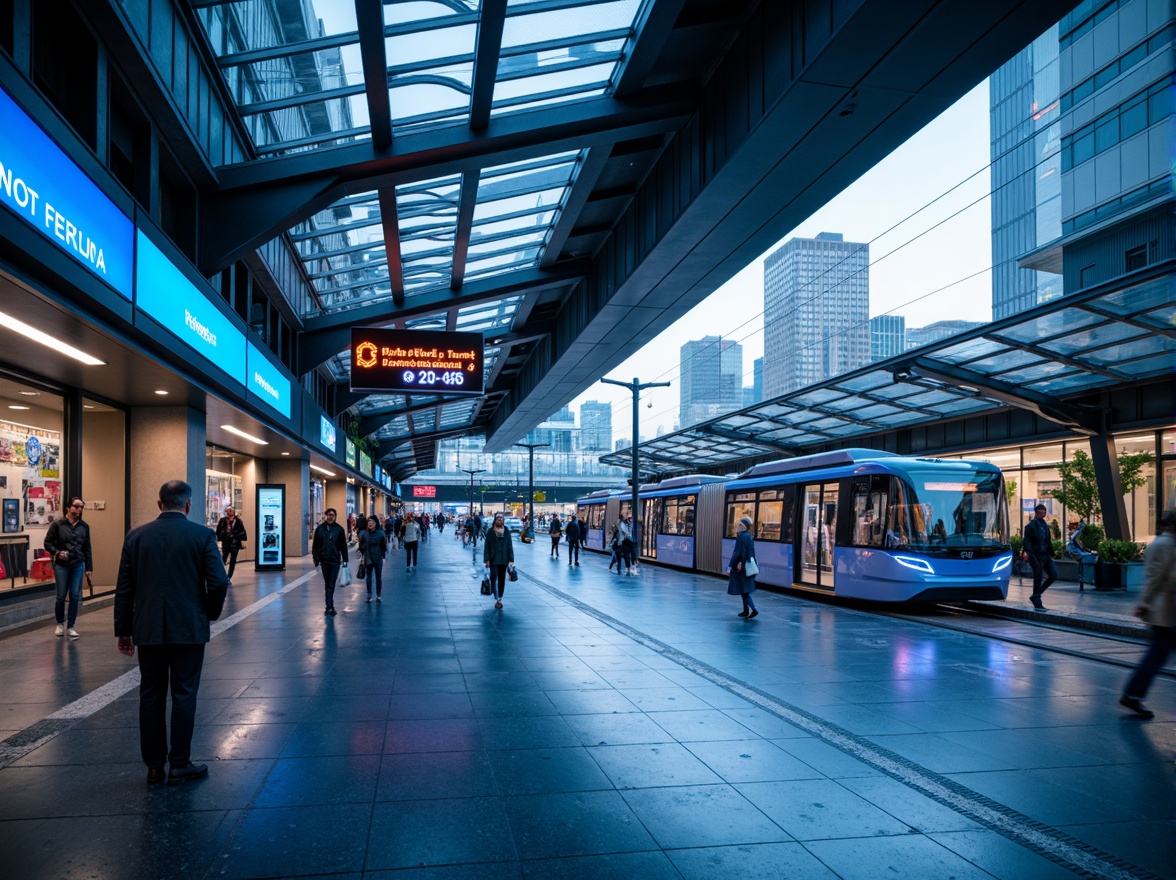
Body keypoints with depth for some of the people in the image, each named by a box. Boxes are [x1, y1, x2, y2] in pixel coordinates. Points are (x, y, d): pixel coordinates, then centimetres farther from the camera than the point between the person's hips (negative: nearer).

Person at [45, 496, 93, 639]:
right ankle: (60, 623, 26)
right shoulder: (58, 524, -5)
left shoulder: (84, 526, 3)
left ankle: (70, 626, 12)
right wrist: (57, 552, -16)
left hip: (78, 565, 2)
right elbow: (47, 543, 1)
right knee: (61, 596, 4)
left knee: (75, 596, 1)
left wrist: (89, 567, 7)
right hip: (61, 565, -2)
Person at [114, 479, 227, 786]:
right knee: (184, 695, 6)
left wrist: (123, 630, 12)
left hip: (148, 629, 3)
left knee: (151, 696, 12)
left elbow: (124, 588, 4)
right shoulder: (203, 535, -6)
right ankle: (179, 765, 12)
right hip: (189, 628, -3)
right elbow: (219, 582, -12)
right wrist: (211, 613, 7)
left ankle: (154, 765, 19)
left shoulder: (136, 536, 3)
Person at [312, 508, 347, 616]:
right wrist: (316, 558, -2)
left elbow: (343, 546, 0)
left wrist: (345, 559, -1)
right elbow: (315, 545, 2)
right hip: (324, 559, 2)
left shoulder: (339, 529, -3)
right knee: (327, 583, 9)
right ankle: (330, 606, 14)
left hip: (335, 560, -2)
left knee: (331, 584, -6)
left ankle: (329, 606, -6)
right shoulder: (320, 529, 0)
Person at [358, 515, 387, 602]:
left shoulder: (380, 533, -7)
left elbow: (384, 545, 1)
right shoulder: (364, 533, -4)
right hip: (368, 559, 1)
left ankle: (379, 595, 16)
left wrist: (383, 555, -2)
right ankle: (369, 594, 17)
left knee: (378, 577, 7)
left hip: (378, 559, -1)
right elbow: (361, 545, 6)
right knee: (369, 577, 7)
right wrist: (362, 555, 3)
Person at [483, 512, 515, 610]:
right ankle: (497, 598, -10)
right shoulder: (490, 531, -3)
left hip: (504, 560, 3)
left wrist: (511, 560, -1)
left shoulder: (506, 531, 3)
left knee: (502, 580, 8)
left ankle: (500, 598, 18)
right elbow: (486, 546, -3)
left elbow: (510, 546, 4)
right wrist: (486, 560, -8)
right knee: (493, 578, -15)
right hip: (493, 559, -3)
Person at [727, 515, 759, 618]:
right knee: (744, 590, 15)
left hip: (741, 566, -9)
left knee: (743, 590, -5)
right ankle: (746, 610, 20)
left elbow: (738, 553, -20)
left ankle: (754, 609, -12)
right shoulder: (749, 536, 9)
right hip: (748, 566, 9)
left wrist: (731, 566, -17)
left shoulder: (742, 537, -17)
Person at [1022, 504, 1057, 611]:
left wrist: (1051, 554, 16)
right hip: (1036, 556, -7)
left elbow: (1049, 541, 21)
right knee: (1038, 578, -3)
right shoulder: (1030, 526, -5)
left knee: (1054, 575, -1)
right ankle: (1037, 604, 6)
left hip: (1045, 555, 7)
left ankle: (1036, 596, 11)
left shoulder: (1045, 526, 17)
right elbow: (1027, 541, -15)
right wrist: (1027, 552, -30)